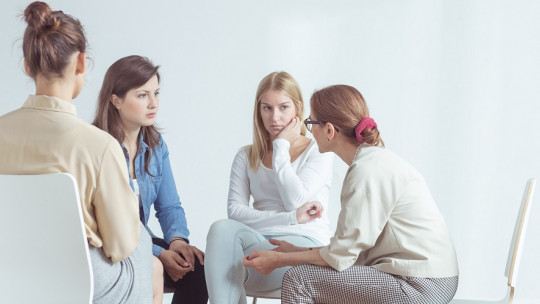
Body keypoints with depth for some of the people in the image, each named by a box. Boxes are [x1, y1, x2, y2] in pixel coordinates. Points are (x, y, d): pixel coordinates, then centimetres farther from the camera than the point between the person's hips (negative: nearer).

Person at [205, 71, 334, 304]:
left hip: (304, 243, -3)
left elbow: (295, 200, -10)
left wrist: (281, 146, -2)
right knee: (223, 228, -33)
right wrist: (291, 218, -11)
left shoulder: (318, 152, 7)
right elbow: (235, 211, 1)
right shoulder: (246, 157, 17)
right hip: (260, 240, 4)